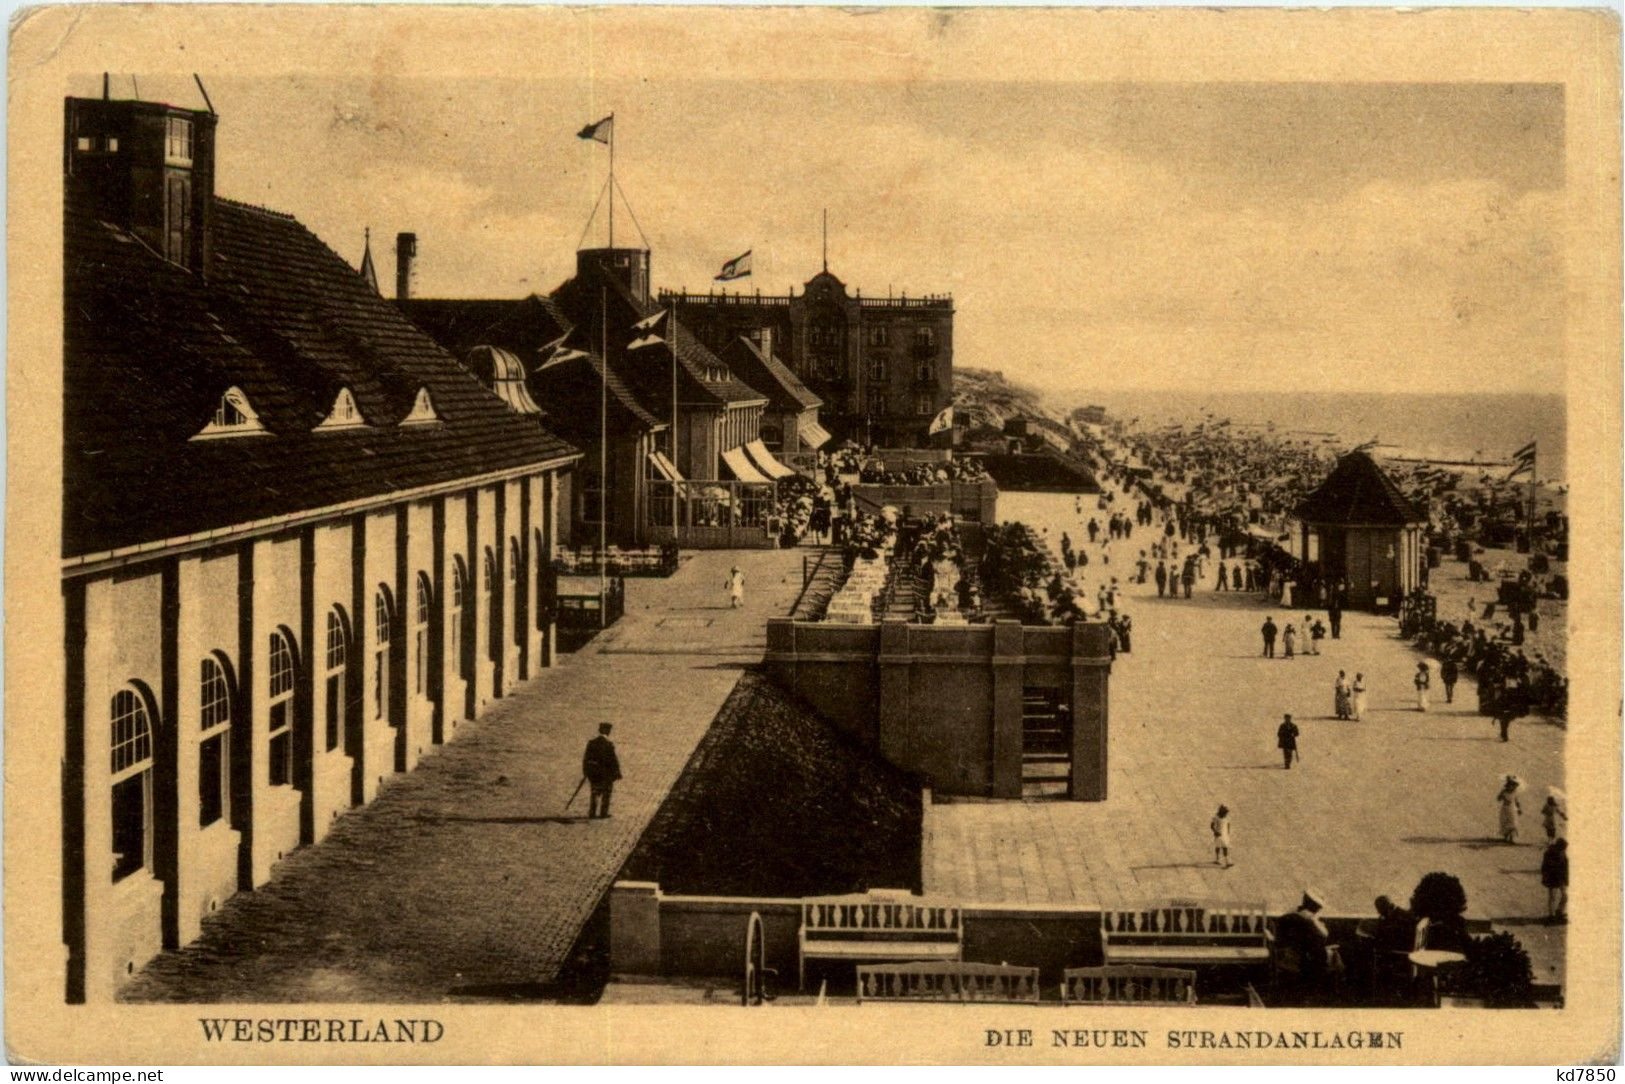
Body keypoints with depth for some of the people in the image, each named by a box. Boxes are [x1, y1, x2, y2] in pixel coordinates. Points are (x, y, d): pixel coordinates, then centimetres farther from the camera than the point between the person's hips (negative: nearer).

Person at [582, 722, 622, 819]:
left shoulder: (591, 743, 0)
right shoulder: (608, 745, -15)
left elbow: (586, 758, 5)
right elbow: (613, 760, -14)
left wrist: (586, 772, 14)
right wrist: (617, 773, -6)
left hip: (593, 773, 5)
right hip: (605, 773, -4)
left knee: (595, 793, 15)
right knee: (606, 793, 9)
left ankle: (592, 813, 14)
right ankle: (603, 813, 8)